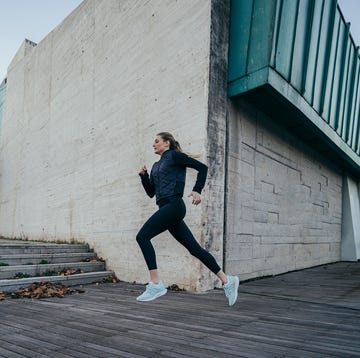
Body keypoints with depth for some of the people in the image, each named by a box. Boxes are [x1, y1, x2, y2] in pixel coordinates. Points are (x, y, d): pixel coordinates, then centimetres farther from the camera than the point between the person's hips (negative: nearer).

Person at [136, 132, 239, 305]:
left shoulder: (174, 155, 2)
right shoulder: (156, 166, 25)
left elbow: (202, 167, -3)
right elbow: (151, 192, 23)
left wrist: (197, 190, -14)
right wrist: (143, 175, 9)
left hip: (174, 205, -8)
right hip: (166, 209, 8)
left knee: (142, 236, -15)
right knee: (194, 248, 6)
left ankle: (155, 284, -13)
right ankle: (227, 280, 13)